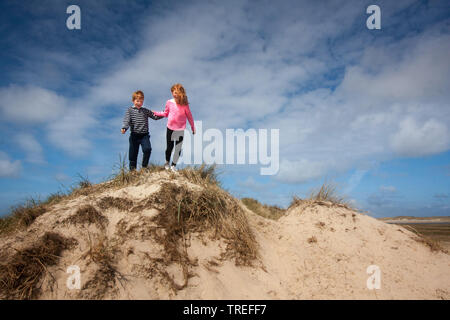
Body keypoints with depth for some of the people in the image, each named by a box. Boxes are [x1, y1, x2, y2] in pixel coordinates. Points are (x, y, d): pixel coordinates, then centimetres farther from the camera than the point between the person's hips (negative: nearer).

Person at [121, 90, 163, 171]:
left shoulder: (146, 111, 11)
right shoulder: (130, 110, 4)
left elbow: (155, 117, 15)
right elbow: (127, 120, -9)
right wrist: (124, 128, -27)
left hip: (144, 135, 1)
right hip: (134, 135, -1)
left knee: (147, 149, -22)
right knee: (133, 153, 4)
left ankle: (144, 166, -2)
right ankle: (132, 170, 20)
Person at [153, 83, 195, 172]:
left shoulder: (184, 104, -8)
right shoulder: (169, 102, -3)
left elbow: (189, 116, 2)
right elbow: (166, 113, 13)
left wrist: (193, 127, 7)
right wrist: (156, 113, 6)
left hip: (180, 129, -1)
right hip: (170, 128, 1)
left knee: (178, 148, -1)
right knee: (169, 147, 11)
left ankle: (173, 165, 15)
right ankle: (167, 162, 35)